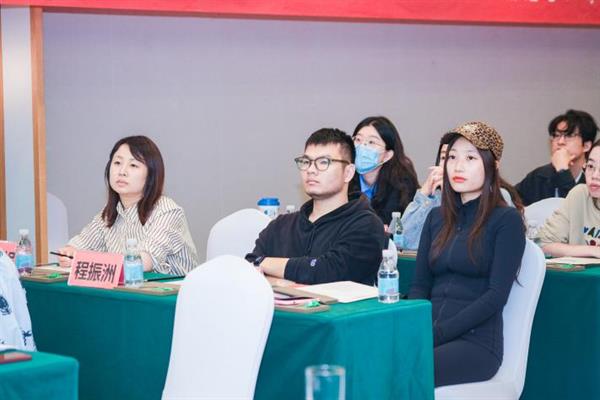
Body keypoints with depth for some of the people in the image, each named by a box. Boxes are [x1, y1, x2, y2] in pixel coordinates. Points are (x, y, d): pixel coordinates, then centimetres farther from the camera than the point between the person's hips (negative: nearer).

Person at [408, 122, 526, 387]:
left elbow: (496, 295, -8)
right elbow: (420, 285, 15)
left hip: (476, 339, -5)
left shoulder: (506, 220, 1)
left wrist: (436, 332, -16)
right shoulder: (437, 218, 20)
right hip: (427, 334, 5)